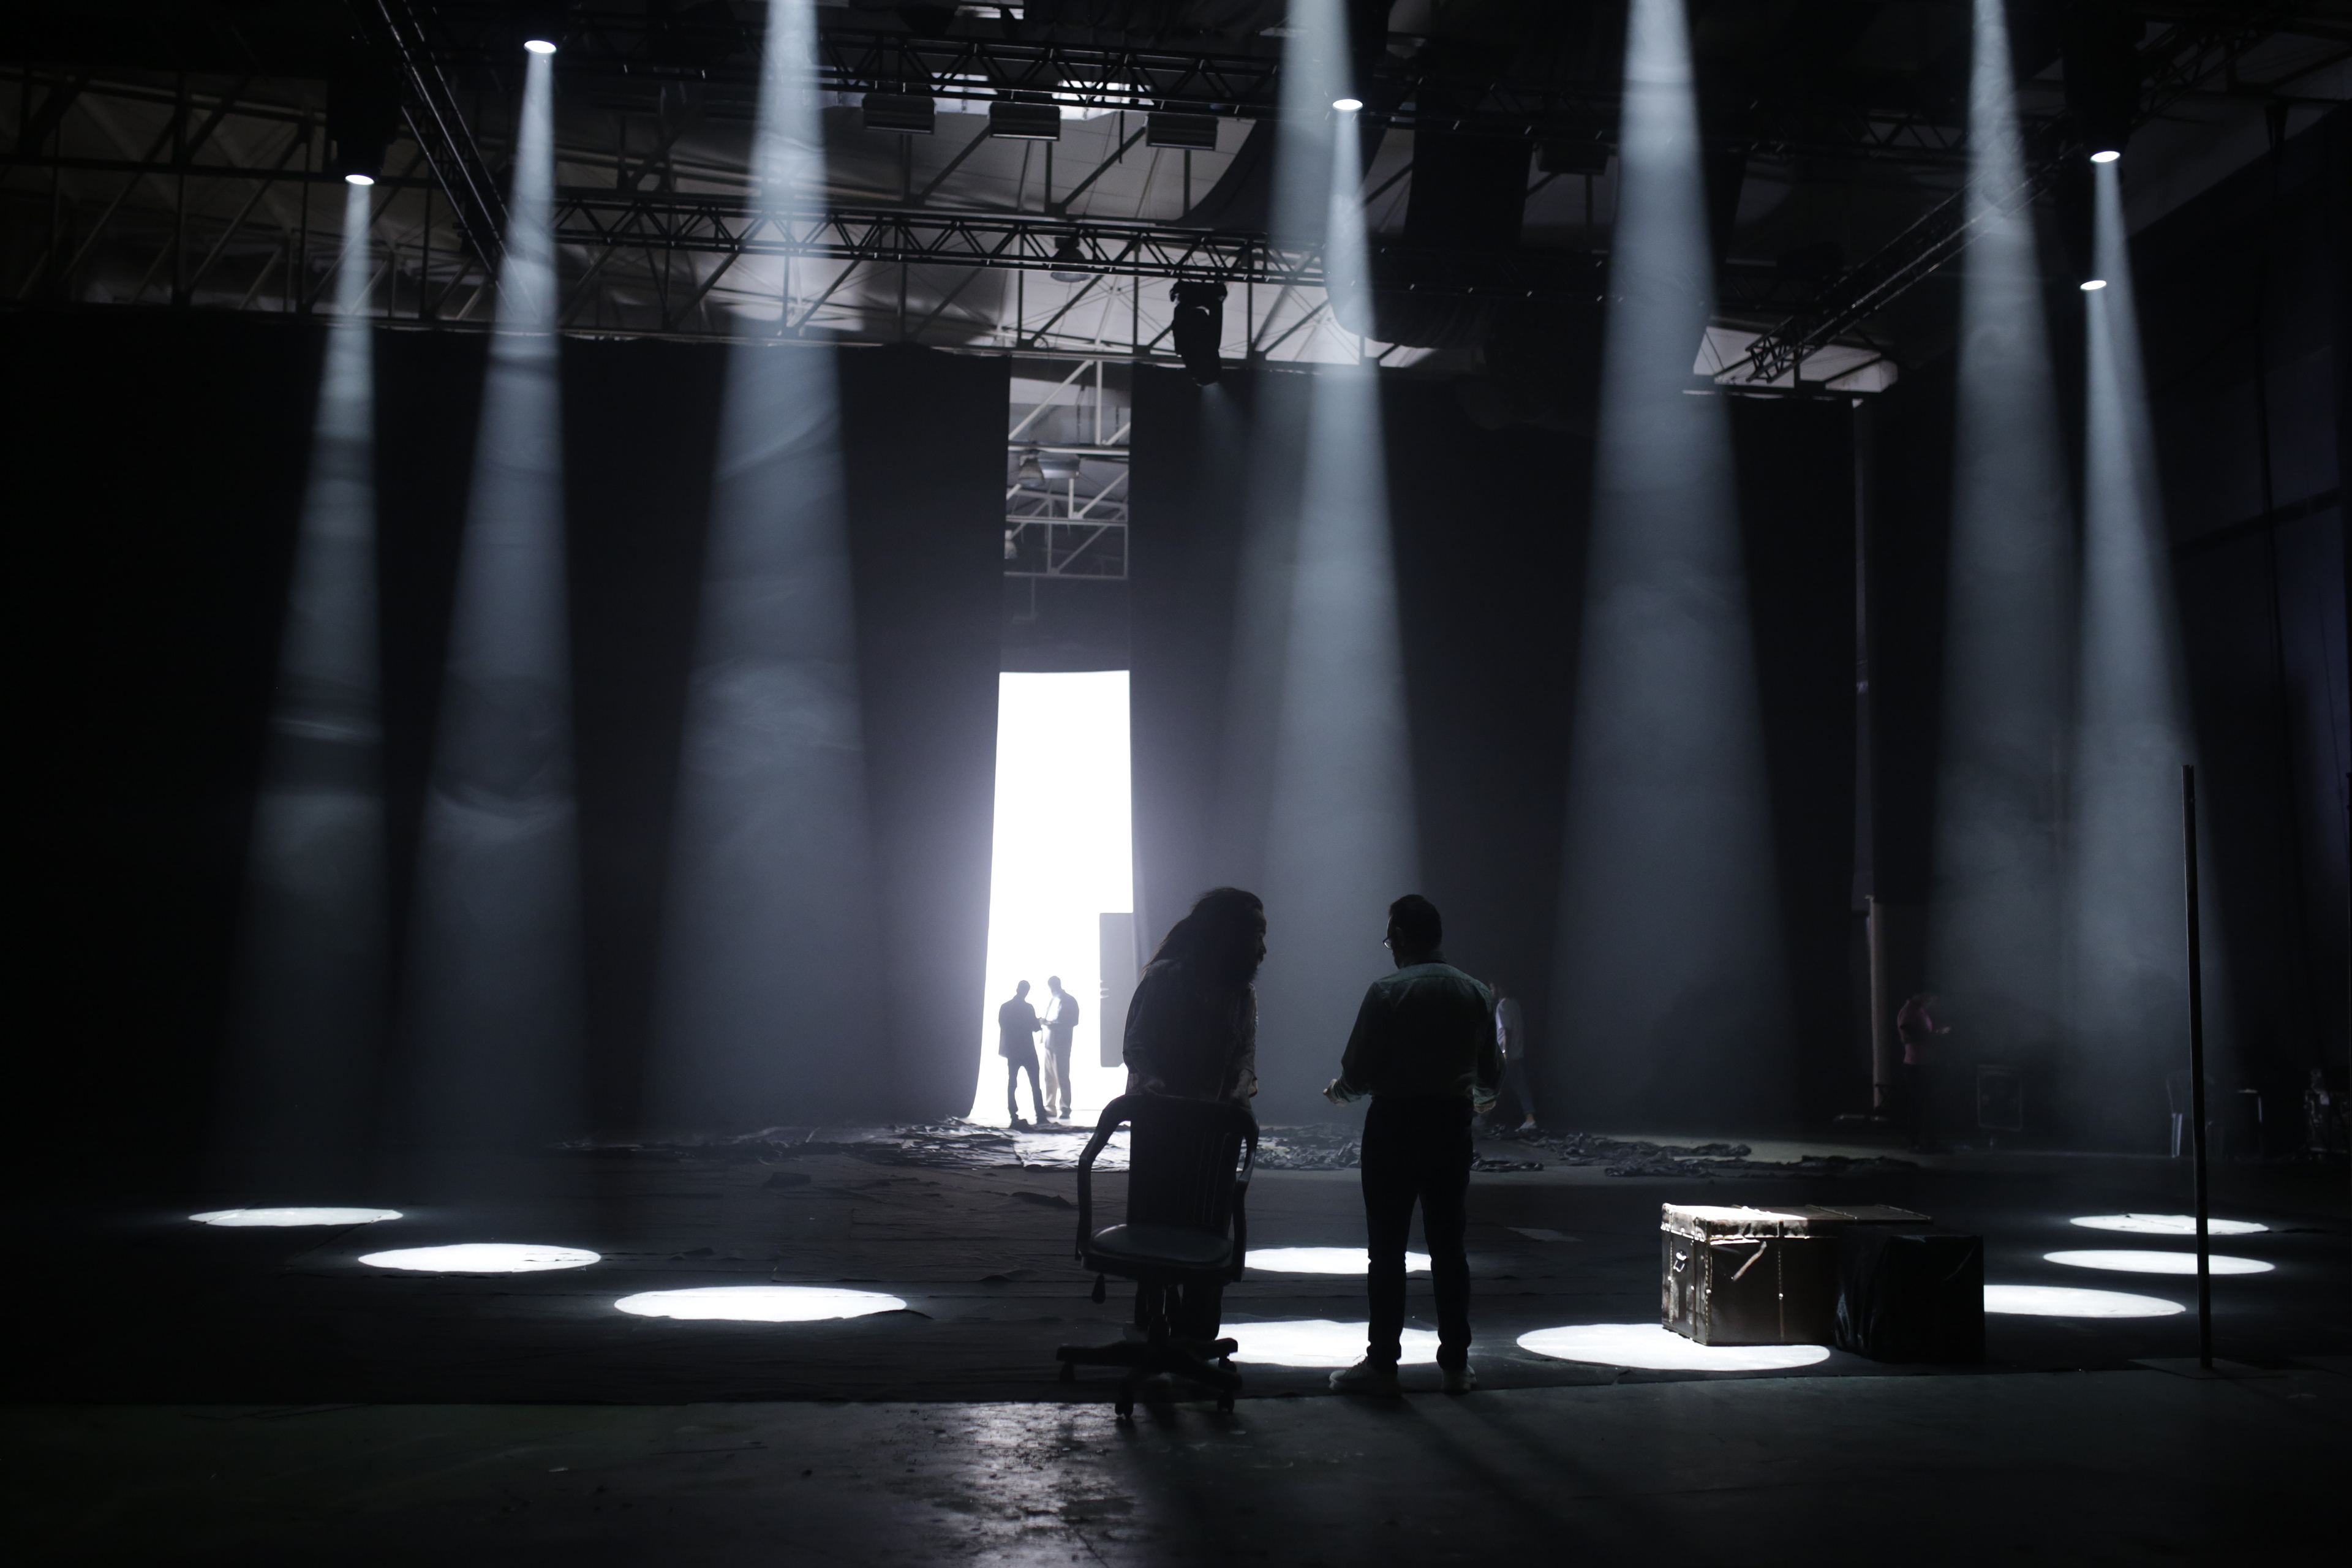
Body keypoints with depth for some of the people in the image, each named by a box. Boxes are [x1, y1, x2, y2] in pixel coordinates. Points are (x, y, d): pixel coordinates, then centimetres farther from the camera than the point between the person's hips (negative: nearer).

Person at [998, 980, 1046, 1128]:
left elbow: (1002, 1027, 7)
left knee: (1012, 1084, 5)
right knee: (1035, 1084, 2)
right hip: (1028, 1050, -3)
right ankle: (1040, 1115, -3)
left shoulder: (1005, 1008, 0)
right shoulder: (1028, 1008, -10)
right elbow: (1035, 1028, -7)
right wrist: (1038, 1021, 14)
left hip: (1011, 1050, 3)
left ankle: (1014, 1115, -3)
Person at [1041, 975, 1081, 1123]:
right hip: (1049, 1043, 8)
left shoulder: (1068, 1001, -3)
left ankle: (1064, 1109, -8)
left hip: (1061, 1044, -8)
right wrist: (1044, 1022, 2)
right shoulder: (1052, 1001, 21)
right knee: (1050, 1078, 9)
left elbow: (1072, 1022, -11)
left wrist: (1052, 1024, -19)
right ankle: (1051, 1107, 14)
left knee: (1061, 1077, -8)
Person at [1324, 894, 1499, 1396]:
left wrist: (1338, 1090, 10)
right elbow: (1490, 1074, 8)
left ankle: (1382, 1364, 6)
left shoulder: (1387, 992, -13)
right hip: (1452, 1126, 4)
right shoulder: (1476, 994, 2)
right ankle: (1456, 1363, 14)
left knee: (1387, 1247, 3)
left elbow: (1358, 1072, -12)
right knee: (1449, 1246, 10)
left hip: (1395, 1126, -4)